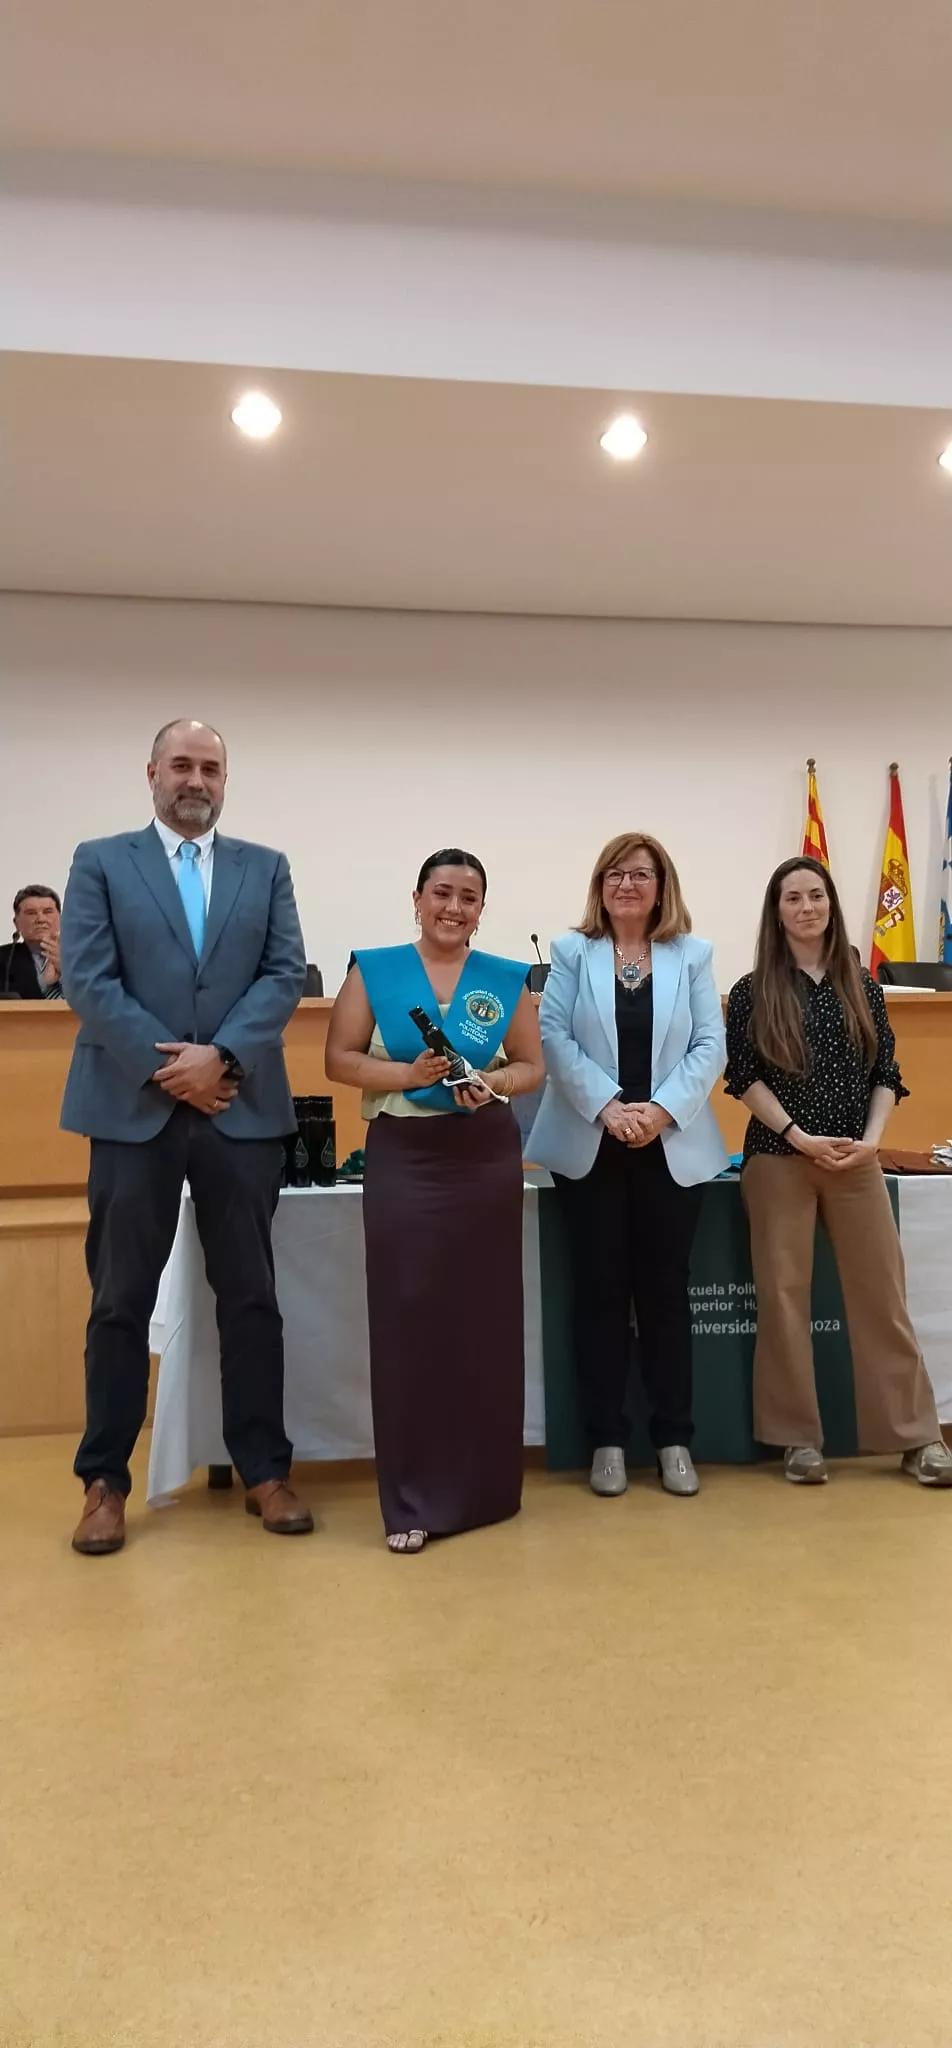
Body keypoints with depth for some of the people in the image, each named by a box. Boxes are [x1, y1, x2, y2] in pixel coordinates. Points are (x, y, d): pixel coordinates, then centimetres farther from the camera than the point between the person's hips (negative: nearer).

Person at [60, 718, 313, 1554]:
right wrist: (168, 1066, -12)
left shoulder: (267, 868, 11)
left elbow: (286, 974, 0)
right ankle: (106, 1480, 21)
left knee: (251, 1297, 8)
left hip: (243, 1109, 2)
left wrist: (220, 1056, -13)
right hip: (133, 1108, -1)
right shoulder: (100, 862, 6)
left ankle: (265, 1471, 20)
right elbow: (86, 980, -4)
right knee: (121, 1303, 7)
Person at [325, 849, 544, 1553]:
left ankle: (485, 1486, 24)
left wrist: (495, 1084, -11)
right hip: (403, 1157, -1)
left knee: (486, 1317, 7)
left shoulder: (507, 980, 6)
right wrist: (408, 1074, -15)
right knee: (407, 1320, -2)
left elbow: (533, 1067, 9)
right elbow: (339, 1059, 0)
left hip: (487, 1156, 2)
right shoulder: (375, 970, 2)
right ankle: (412, 1500, 10)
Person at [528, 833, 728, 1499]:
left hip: (673, 1147, 1)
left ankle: (674, 1438, 18)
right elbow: (554, 1036, -5)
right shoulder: (572, 952, 5)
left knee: (666, 1292, 6)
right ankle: (607, 1439, 16)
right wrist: (608, 1107, -16)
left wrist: (663, 1109, -14)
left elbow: (710, 1045, 0)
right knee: (601, 1291, 5)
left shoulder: (692, 954, 8)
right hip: (590, 1147, 0)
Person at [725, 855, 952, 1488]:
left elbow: (886, 1074, 8)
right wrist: (801, 1138, -14)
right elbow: (745, 1078, -4)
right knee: (784, 1296, 3)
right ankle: (799, 1438, 15)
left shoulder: (862, 987, 9)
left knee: (883, 1294, 4)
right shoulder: (753, 991, 1)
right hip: (779, 1160, -2)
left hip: (856, 1161, 2)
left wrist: (871, 1139, -8)